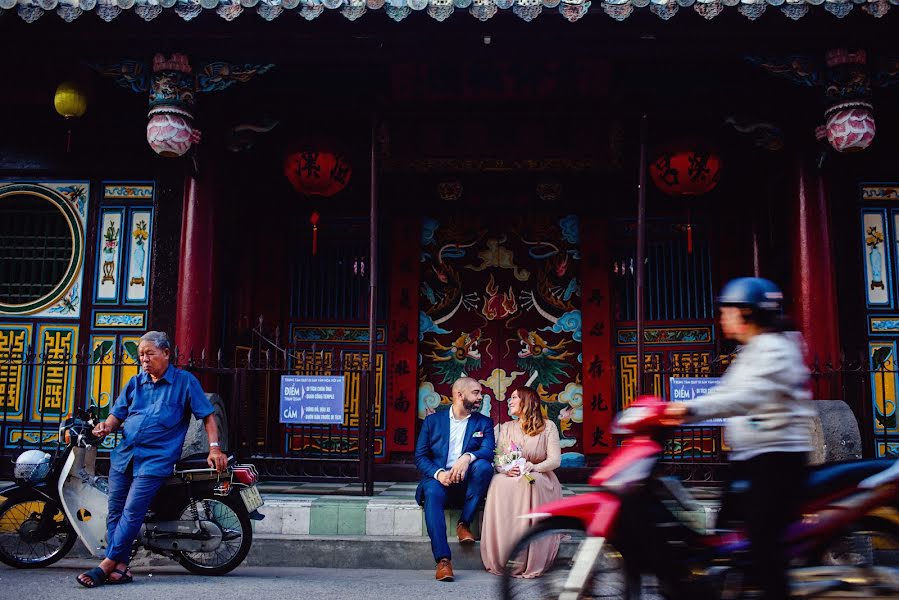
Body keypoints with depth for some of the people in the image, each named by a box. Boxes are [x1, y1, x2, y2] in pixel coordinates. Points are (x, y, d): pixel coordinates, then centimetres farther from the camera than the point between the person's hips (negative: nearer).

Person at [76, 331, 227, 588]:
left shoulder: (185, 381, 2)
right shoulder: (135, 383, 16)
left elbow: (207, 415, 1)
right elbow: (118, 414, 16)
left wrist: (214, 449, -9)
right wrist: (107, 425, -8)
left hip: (157, 458, -6)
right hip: (124, 455, 6)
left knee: (131, 512, -14)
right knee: (115, 512, 0)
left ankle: (106, 565, -10)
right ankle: (121, 567, 2)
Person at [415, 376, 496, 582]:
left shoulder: (484, 423, 12)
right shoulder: (432, 421, 10)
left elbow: (489, 451, -6)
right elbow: (420, 457, 3)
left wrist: (467, 457, -28)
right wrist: (438, 473, -18)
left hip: (466, 483, 1)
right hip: (438, 479, -1)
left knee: (483, 466, -29)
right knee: (433, 492, -35)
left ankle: (464, 524, -15)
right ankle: (443, 560, -41)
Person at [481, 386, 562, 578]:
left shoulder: (548, 426, 6)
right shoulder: (505, 428, 15)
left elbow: (555, 460, -4)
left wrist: (531, 467, -20)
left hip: (540, 479, -2)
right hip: (509, 477, 2)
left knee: (529, 484, -38)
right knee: (499, 484, -34)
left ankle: (530, 562, -36)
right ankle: (500, 560, -33)